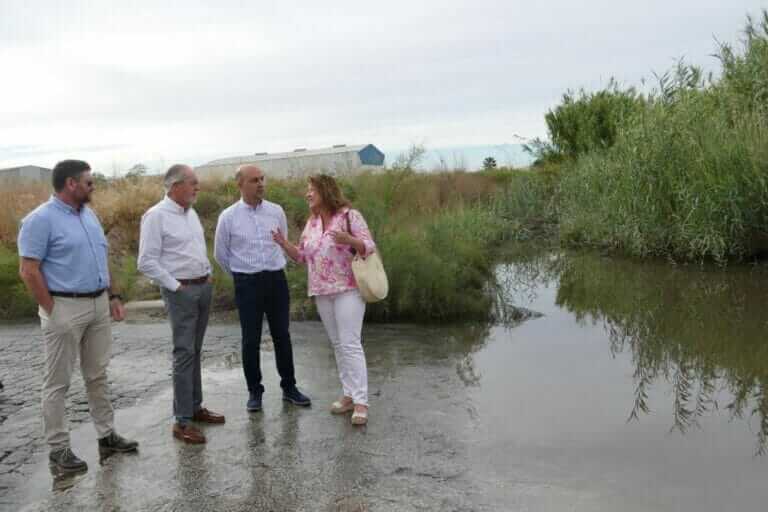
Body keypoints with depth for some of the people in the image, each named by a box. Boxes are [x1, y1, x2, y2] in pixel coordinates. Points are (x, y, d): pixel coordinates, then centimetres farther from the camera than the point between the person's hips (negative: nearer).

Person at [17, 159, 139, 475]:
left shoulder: (88, 215, 12)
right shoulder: (41, 219, -12)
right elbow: (28, 271, -15)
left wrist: (114, 297, 13)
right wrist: (52, 312, -15)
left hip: (98, 306, 8)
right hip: (65, 308, -7)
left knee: (97, 375, 15)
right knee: (58, 382, 3)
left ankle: (107, 436, 25)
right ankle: (58, 449, 12)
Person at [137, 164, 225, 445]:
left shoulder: (191, 212, 13)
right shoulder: (156, 216, -12)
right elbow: (146, 262, -15)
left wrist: (208, 274, 13)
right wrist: (175, 286, -14)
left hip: (204, 287, 8)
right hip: (181, 291, -8)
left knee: (195, 351, 13)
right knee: (184, 353, -7)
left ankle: (195, 407, 23)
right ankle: (182, 421, -2)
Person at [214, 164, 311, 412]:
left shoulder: (276, 211, 1)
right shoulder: (228, 217, -5)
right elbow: (220, 254, 8)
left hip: (276, 279, 2)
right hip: (247, 284, -2)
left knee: (282, 335, 8)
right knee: (251, 340, 3)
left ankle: (289, 387, 21)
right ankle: (254, 392, 17)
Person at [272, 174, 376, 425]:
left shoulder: (350, 215, -7)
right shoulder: (311, 222, 12)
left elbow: (370, 247, -11)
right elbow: (303, 256, 15)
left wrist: (348, 239, -28)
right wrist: (284, 244, -1)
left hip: (347, 289, -7)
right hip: (322, 292, 7)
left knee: (350, 344, -9)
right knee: (338, 344, 11)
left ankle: (361, 402, -6)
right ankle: (349, 394, 20)